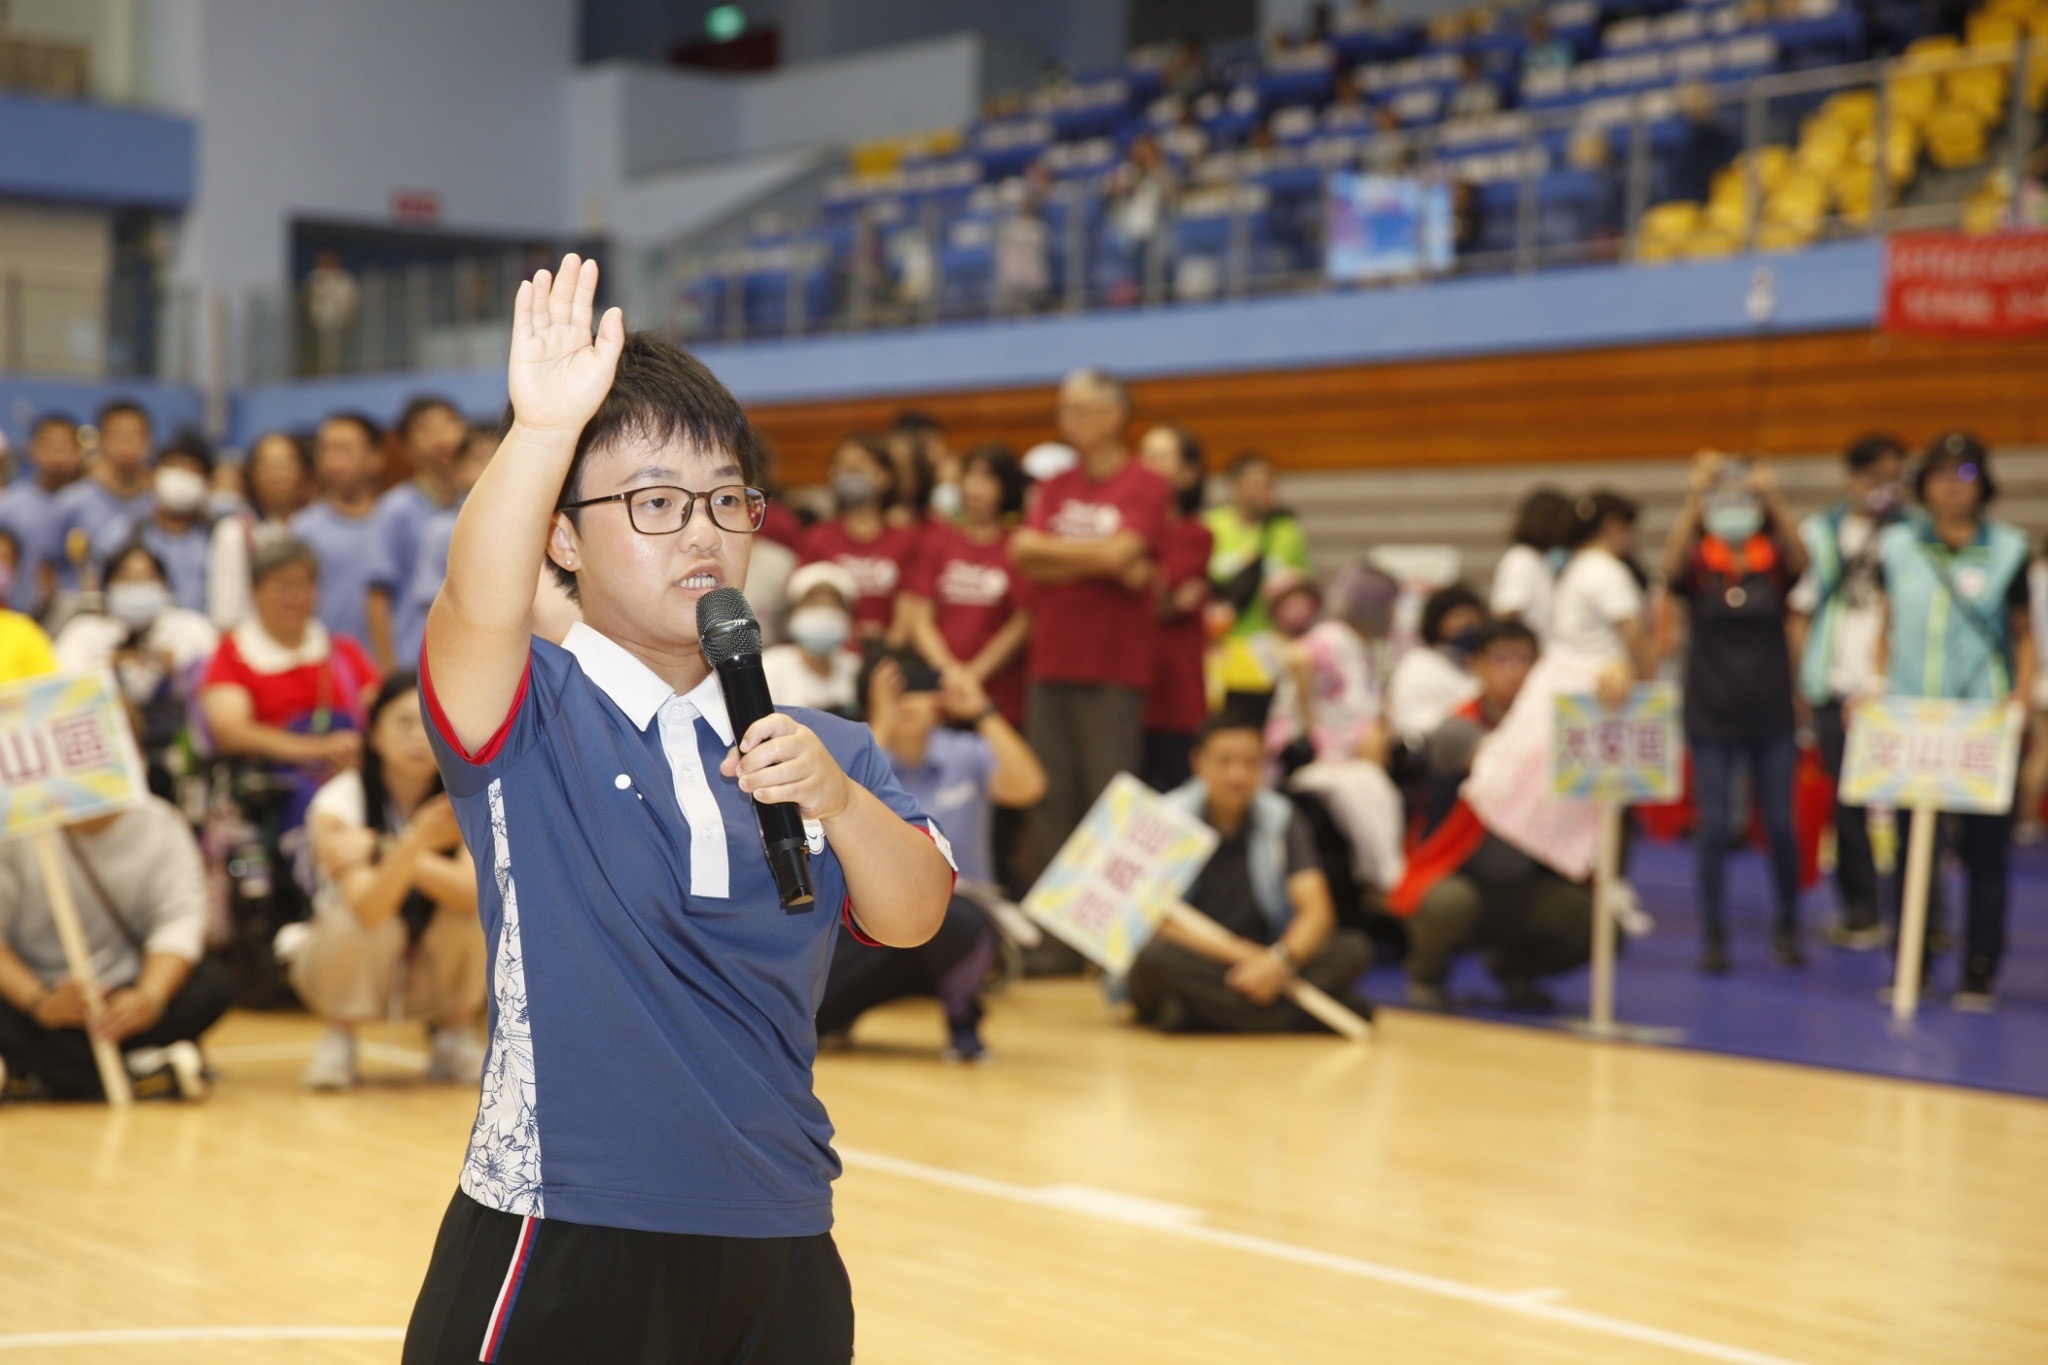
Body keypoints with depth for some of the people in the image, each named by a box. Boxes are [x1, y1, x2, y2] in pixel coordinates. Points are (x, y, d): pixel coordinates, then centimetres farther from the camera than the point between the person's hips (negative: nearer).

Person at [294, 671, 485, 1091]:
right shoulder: (340, 800, -21)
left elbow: (475, 892, -32)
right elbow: (369, 908, -37)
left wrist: (384, 851, -38)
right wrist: (416, 841, -54)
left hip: (439, 974, 2)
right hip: (352, 970, -2)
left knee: (478, 909, -28)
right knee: (357, 921, -34)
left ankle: (454, 1037, -3)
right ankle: (339, 1039, -4)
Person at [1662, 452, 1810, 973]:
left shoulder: (1774, 564, -1)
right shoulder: (1698, 566, -3)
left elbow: (1800, 556, -22)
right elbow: (1672, 561, -25)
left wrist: (1773, 498, -38)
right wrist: (1695, 495, -38)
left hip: (1771, 714, 1)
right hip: (1711, 715, -1)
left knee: (1781, 826, 4)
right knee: (1715, 828, -1)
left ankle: (1786, 929, 22)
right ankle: (1712, 936, 8)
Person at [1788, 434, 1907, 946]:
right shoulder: (1820, 533, 10)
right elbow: (1799, 610, 12)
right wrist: (1801, 681, 4)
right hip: (1836, 687, 2)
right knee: (1848, 802, 3)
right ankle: (1859, 910, 11)